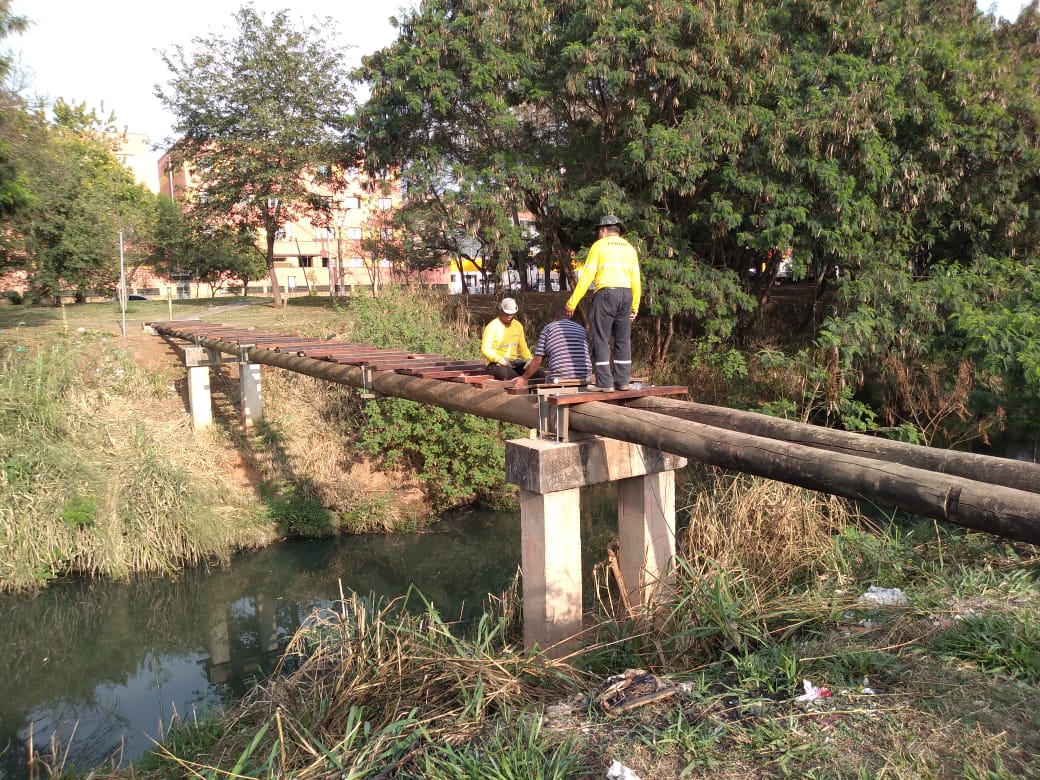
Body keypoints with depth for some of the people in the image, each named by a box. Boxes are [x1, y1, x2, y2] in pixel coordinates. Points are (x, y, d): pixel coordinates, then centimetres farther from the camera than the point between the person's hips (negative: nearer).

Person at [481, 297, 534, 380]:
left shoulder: (518, 326, 10)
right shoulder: (492, 326, -9)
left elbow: (523, 347, 13)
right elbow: (485, 349, -13)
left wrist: (529, 359, -8)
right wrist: (499, 359, -29)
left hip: (513, 362, 6)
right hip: (495, 364, -6)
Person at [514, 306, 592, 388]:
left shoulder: (548, 328, 12)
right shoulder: (581, 329, 22)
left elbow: (537, 360, 9)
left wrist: (524, 378, 22)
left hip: (560, 378, -4)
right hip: (584, 378, 4)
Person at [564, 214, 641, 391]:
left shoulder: (599, 245, 2)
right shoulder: (629, 248, 17)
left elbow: (586, 277, -4)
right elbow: (636, 280, 13)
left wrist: (572, 302, -2)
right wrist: (635, 305, 19)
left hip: (606, 293, -5)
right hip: (626, 295, 5)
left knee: (601, 339, -2)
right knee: (623, 340, 10)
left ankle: (604, 382, -5)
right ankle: (622, 380, 11)